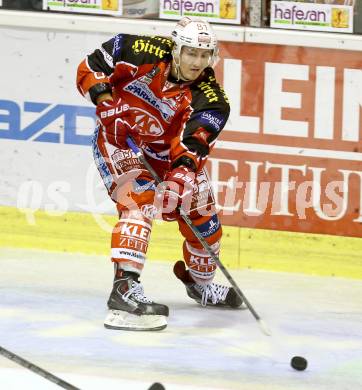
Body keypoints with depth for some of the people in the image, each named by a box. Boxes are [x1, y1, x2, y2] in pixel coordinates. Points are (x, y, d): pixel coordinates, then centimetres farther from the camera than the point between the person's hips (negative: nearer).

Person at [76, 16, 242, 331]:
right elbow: (90, 67, -10)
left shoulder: (209, 98, -21)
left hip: (165, 153, 4)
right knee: (140, 200, -28)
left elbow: (193, 143, -32)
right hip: (118, 140, -4)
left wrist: (184, 169, -51)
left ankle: (201, 282, 39)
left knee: (202, 215, 9)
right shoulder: (142, 53, -23)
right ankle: (125, 288, -40)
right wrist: (101, 92, -28)